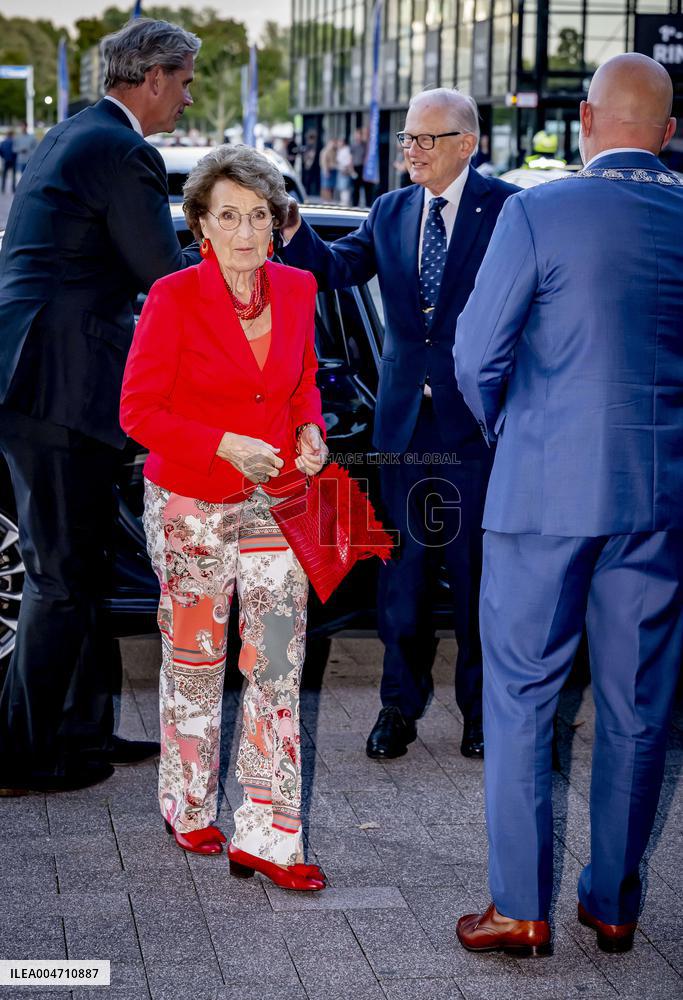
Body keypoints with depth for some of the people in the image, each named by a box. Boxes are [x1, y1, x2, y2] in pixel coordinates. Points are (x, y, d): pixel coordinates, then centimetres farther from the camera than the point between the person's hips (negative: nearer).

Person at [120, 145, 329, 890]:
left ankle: (266, 836, 5)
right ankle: (189, 808, 32)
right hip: (192, 504, -3)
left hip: (275, 502, 3)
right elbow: (138, 411, -10)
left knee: (279, 663, -2)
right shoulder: (173, 299, -12)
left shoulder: (295, 290, 1)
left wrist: (309, 430, -4)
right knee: (194, 662, 11)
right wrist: (224, 446, -20)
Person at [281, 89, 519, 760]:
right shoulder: (391, 211, 10)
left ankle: (480, 708, 19)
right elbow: (336, 269, 2)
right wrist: (294, 235, -17)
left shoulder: (506, 208, -5)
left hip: (476, 419, -4)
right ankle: (400, 705, 21)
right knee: (403, 563, 10)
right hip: (403, 415, 4)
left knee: (477, 567, 5)